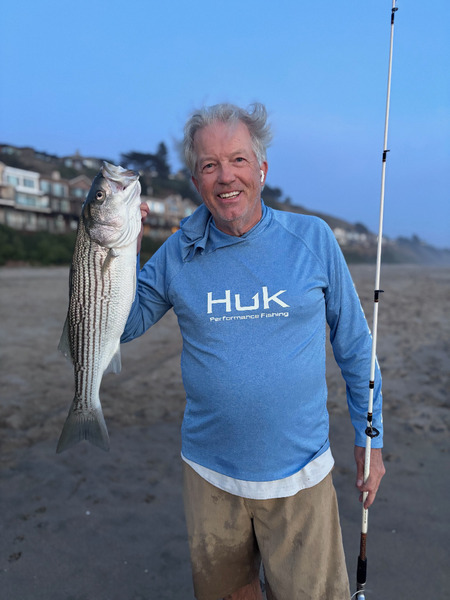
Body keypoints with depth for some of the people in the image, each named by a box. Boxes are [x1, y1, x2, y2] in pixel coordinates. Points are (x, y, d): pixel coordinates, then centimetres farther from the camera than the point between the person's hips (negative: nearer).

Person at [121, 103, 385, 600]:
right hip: (209, 473, 2)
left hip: (300, 473, -1)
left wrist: (369, 435, 4)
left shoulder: (312, 238, -7)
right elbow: (121, 327, 0)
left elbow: (354, 344, 1)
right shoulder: (178, 254, -5)